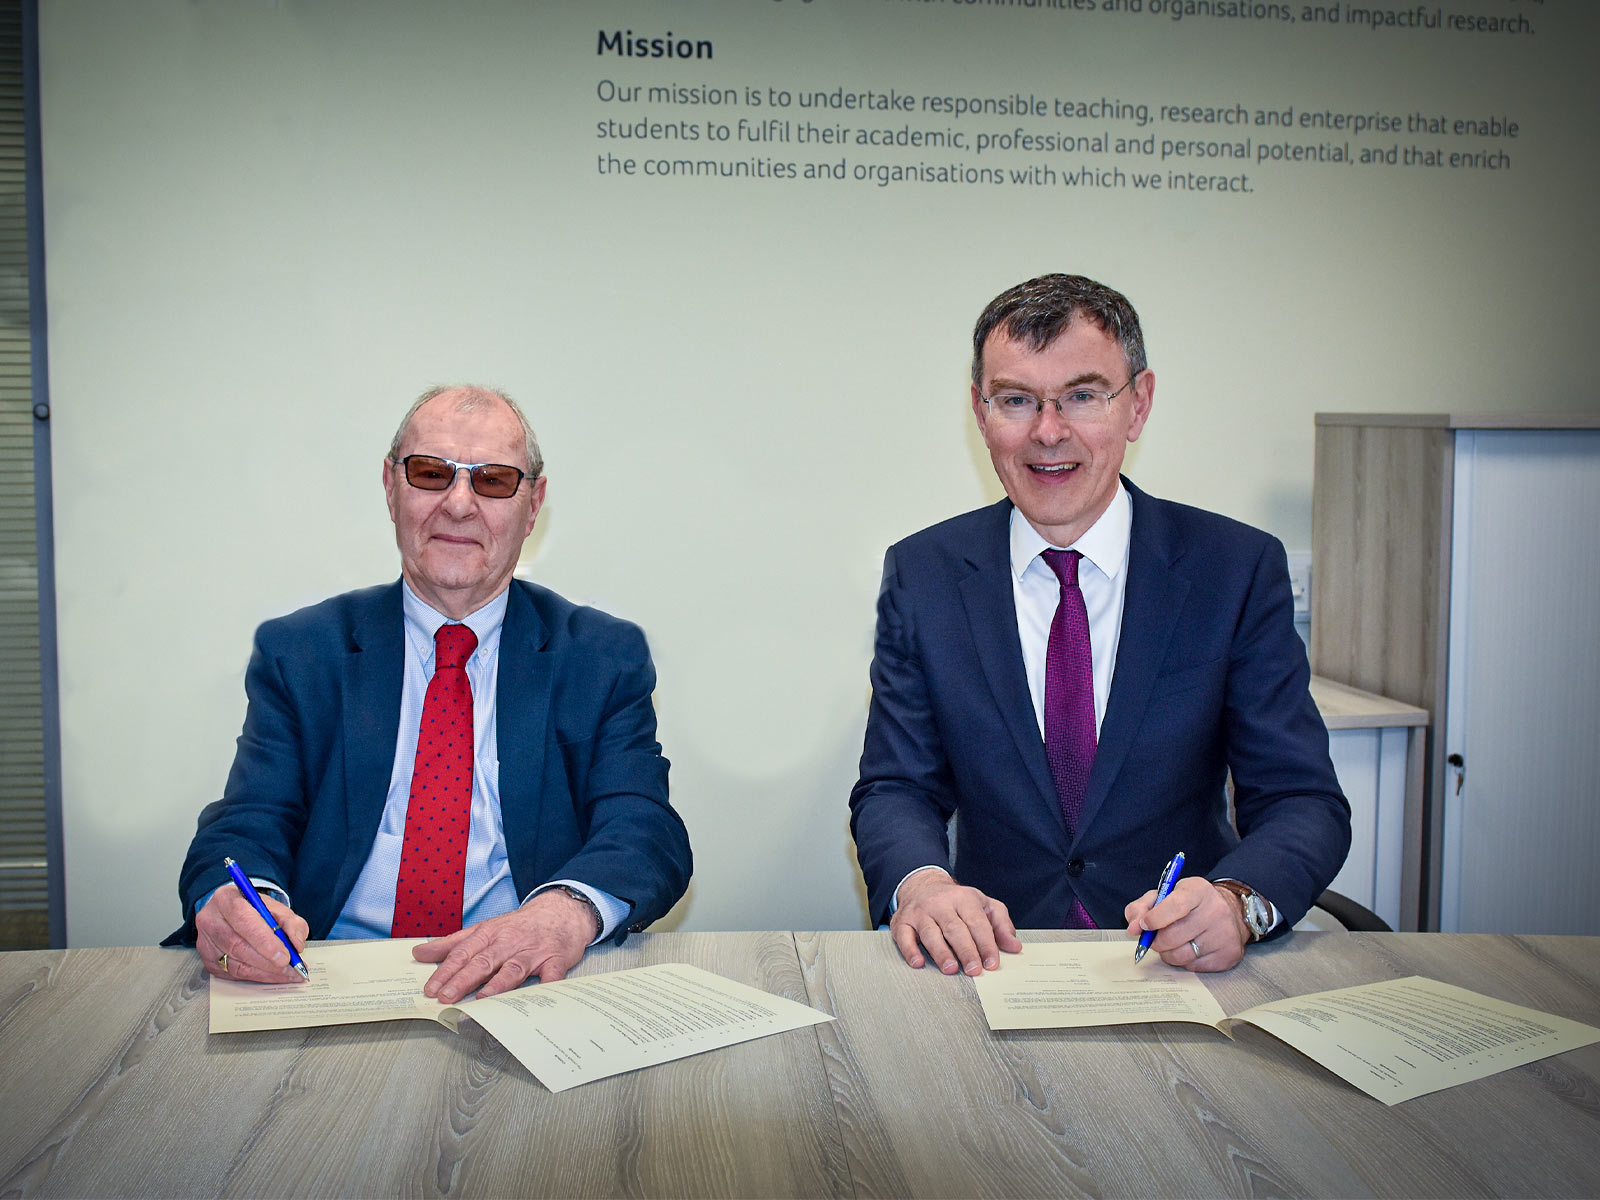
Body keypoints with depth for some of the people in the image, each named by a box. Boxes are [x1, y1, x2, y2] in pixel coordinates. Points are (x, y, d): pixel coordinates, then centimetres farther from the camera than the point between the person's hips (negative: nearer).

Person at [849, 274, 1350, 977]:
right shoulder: (920, 575, 3)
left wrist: (1238, 900, -26)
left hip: (1178, 968, 1)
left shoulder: (1240, 570, -1)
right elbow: (896, 788, 1)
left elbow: (1303, 801, -4)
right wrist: (919, 884, -23)